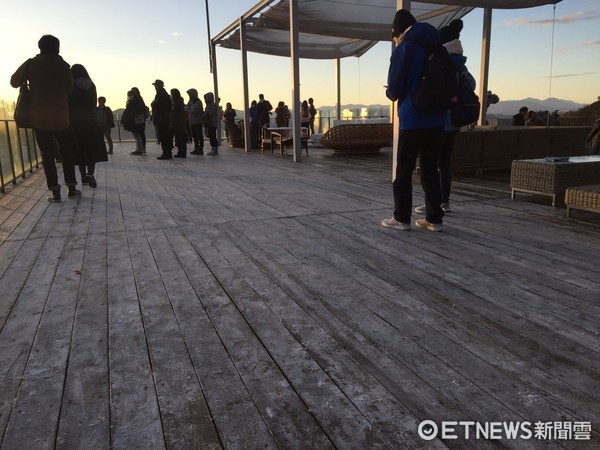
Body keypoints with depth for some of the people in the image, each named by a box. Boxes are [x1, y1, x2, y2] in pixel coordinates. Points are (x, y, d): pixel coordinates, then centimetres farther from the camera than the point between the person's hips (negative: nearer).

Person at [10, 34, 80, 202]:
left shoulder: (31, 64, -1)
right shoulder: (64, 66, 0)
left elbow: (14, 82, 4)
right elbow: (70, 89, 3)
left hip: (39, 118, 0)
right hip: (61, 118, 0)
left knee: (48, 155, 3)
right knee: (67, 154, 13)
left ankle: (55, 192, -1)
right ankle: (72, 188, 11)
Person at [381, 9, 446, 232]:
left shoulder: (403, 49, -5)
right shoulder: (438, 49, 14)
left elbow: (394, 90, -8)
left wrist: (390, 93, 13)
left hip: (412, 120, -6)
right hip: (436, 120, 6)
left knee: (404, 171, 3)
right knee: (430, 170, 10)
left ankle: (402, 218, 7)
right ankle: (434, 218, 10)